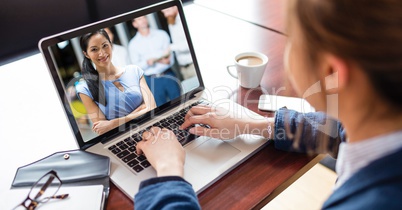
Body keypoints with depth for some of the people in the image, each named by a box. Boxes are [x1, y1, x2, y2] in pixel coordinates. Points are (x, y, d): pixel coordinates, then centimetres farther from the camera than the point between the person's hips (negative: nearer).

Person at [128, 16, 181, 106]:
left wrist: (169, 61, -19)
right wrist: (148, 62, -17)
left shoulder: (162, 34, 8)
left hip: (168, 75, 1)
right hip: (152, 80, -1)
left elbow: (170, 52, 4)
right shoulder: (133, 44, 5)